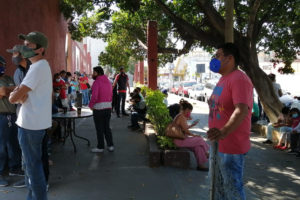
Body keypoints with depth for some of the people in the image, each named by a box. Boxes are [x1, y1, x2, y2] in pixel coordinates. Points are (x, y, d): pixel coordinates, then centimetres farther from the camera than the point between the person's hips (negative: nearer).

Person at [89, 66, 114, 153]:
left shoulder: (96, 82, -14)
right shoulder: (108, 82, 9)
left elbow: (94, 96, -22)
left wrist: (90, 105, -8)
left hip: (98, 109, -7)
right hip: (108, 107, 7)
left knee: (99, 129, 4)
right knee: (107, 127, 15)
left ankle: (100, 147, 13)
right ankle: (110, 145, 16)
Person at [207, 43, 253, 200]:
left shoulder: (239, 79, -19)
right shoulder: (223, 79, 12)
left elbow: (242, 110, -33)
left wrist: (224, 131, -45)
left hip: (231, 146, -10)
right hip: (218, 143, 10)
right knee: (219, 186, 23)